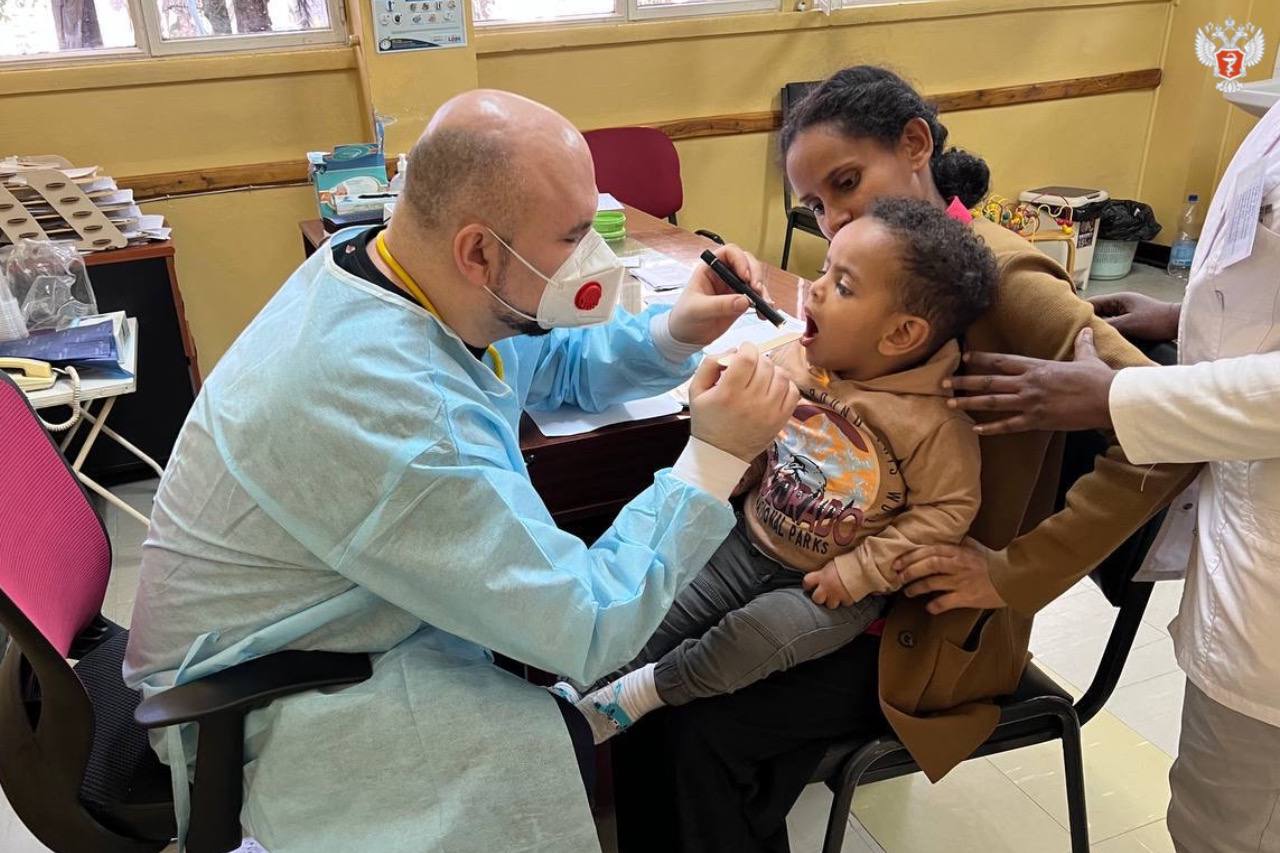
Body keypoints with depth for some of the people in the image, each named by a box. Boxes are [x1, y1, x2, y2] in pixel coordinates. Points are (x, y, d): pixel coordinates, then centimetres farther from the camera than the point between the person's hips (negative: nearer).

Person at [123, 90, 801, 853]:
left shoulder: (398, 268, -9)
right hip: (260, 700, -8)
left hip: (343, 617, 9)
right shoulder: (382, 399, -37)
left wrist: (676, 335, -7)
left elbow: (557, 365, 10)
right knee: (575, 755, -21)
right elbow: (586, 630, -31)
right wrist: (715, 458, -24)